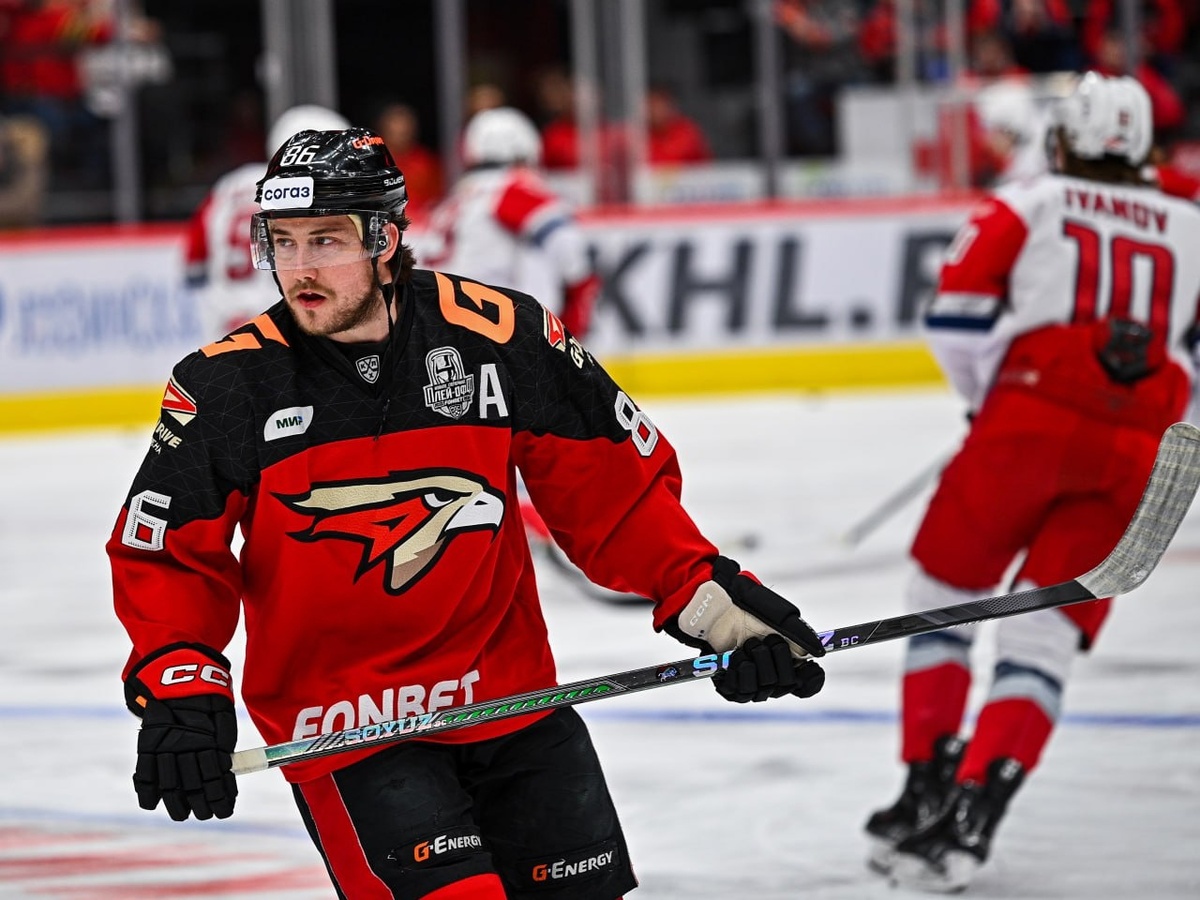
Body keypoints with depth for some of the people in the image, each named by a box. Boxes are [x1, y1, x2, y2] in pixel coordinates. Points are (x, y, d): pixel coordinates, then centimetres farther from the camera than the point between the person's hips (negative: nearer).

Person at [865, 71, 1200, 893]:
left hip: (1035, 418, -2)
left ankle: (929, 785, 9)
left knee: (944, 590, 15)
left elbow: (958, 310, 4)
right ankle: (972, 816, -11)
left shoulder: (1029, 205, 14)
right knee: (1047, 636, 4)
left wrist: (986, 395, 20)